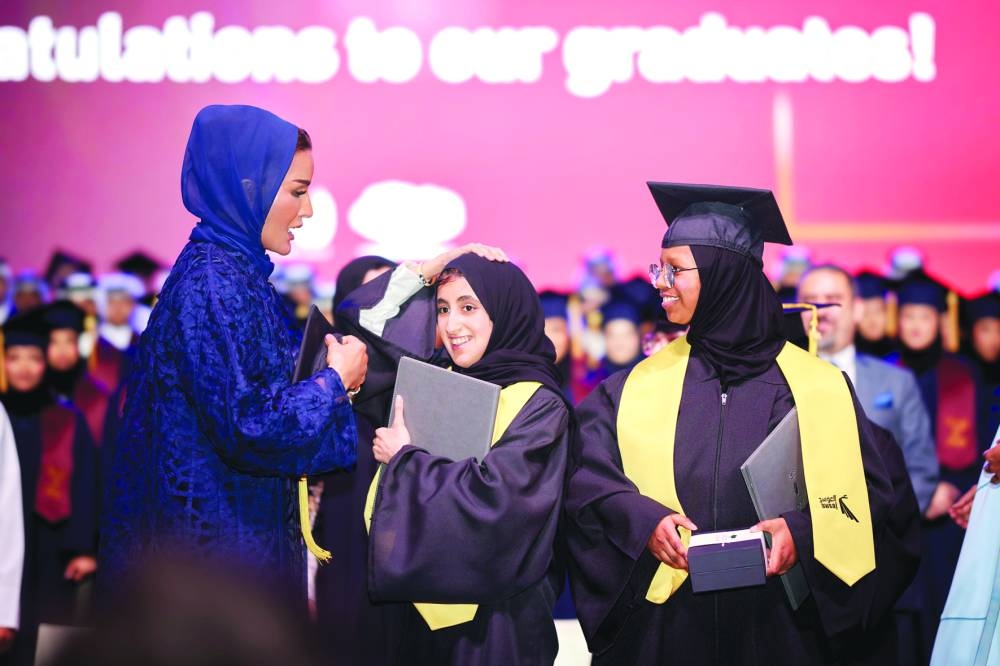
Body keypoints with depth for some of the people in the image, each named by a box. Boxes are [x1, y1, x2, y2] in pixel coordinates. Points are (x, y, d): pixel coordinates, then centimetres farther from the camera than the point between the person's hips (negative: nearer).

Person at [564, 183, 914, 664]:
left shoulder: (819, 389, 2)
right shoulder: (640, 386, 7)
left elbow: (865, 493, -2)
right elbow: (589, 479, -2)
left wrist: (802, 532, -20)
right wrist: (644, 521, -21)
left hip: (777, 624, -1)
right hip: (664, 623, 1)